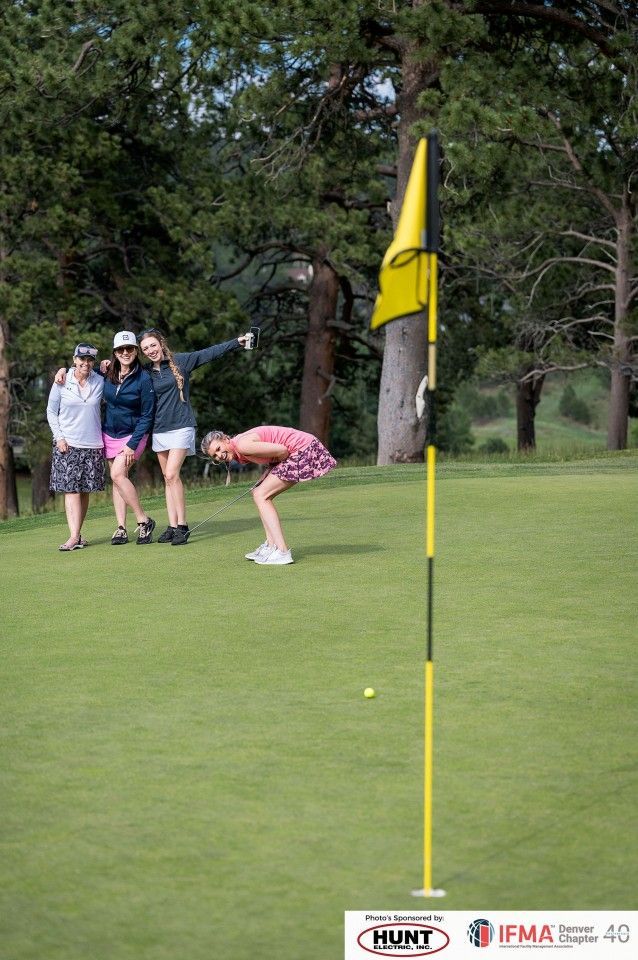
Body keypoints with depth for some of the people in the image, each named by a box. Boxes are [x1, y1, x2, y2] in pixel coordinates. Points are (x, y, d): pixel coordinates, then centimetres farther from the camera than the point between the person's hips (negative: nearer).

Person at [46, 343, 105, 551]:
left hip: (92, 445, 2)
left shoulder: (100, 381, 3)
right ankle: (74, 537, -16)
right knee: (71, 490, -9)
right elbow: (51, 411, 5)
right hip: (67, 444, -2)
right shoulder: (62, 382, -1)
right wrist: (59, 437, -5)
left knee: (85, 491, 5)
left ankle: (78, 533, 15)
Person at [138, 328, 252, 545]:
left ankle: (182, 525, -12)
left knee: (172, 474, -16)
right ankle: (172, 526, 7)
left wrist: (237, 342, -8)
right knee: (168, 479, 5)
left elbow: (211, 353, -1)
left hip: (181, 427, -5)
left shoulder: (181, 361, 0)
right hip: (159, 430, 5)